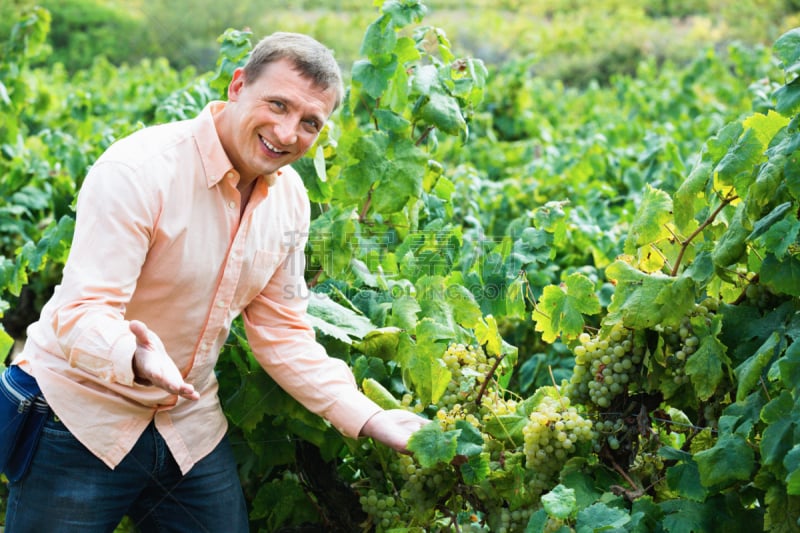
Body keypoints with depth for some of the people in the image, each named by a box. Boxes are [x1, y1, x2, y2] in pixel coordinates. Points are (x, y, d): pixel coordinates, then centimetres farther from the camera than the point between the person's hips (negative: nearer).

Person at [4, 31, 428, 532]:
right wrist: (137, 358, -48)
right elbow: (80, 314, -26)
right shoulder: (139, 169, -21)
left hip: (190, 425, 6)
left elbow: (283, 332, 6)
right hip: (80, 417, -5)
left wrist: (371, 419, -3)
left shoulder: (290, 199, 0)